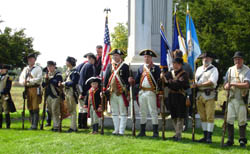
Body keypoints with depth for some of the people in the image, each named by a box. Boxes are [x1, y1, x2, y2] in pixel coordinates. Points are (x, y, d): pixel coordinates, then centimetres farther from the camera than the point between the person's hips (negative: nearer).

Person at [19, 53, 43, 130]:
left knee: (35, 108, -9)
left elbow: (39, 78, -11)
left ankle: (35, 125, -10)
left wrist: (29, 81, -19)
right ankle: (32, 124, 14)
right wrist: (23, 82, -9)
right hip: (27, 89, 6)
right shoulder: (25, 69, 20)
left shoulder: (38, 69, 3)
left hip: (35, 89, -6)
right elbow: (21, 78, 15)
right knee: (30, 108, 8)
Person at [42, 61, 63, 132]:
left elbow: (57, 83, -20)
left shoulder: (58, 74, -5)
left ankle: (56, 126, -8)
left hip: (55, 95, -8)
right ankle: (55, 125, 17)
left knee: (55, 111, -10)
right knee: (50, 112, 9)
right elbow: (43, 85, 15)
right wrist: (45, 79, -3)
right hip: (48, 96, 8)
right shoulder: (47, 74, 18)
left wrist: (50, 78, -15)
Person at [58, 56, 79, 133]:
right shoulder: (68, 71, 16)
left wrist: (64, 83, -13)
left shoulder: (74, 72, -13)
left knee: (73, 110, -6)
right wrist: (62, 83, 1)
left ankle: (73, 127, -3)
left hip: (72, 93, -9)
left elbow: (73, 82, -21)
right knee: (70, 110, 13)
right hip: (67, 92, 9)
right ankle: (74, 126, 20)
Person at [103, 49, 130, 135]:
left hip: (122, 93, -5)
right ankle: (116, 129, 18)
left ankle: (121, 130, 2)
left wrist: (127, 91, -10)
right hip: (112, 93, 5)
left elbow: (127, 79, -4)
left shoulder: (125, 66, -1)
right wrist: (104, 90, 5)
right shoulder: (109, 66, 11)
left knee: (123, 112, 0)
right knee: (114, 112, 10)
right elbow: (106, 78, 12)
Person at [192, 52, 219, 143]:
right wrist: (194, 85, 1)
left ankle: (209, 137, -6)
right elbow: (196, 80, 22)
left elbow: (212, 82, -13)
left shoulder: (213, 69, -1)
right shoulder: (199, 69, 20)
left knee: (210, 117, -7)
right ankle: (205, 136, 12)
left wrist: (198, 85, -15)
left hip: (209, 95, -6)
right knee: (202, 117, 7)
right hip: (199, 94, 6)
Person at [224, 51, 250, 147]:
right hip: (231, 99, 4)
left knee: (242, 121, 1)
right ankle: (230, 140, 9)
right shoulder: (230, 70, 13)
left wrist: (233, 84, -16)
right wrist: (226, 86, -11)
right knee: (229, 120, 0)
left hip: (242, 99, -4)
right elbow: (225, 84, 14)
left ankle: (242, 141, 12)